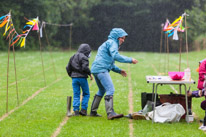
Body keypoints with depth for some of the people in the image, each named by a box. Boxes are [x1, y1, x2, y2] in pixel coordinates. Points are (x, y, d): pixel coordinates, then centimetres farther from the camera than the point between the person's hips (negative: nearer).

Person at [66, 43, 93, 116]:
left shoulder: (73, 57, 14)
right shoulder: (83, 57, -9)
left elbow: (68, 67, 15)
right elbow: (85, 67, -20)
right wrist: (90, 74, -6)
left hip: (74, 78, 6)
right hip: (82, 77, -6)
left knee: (76, 95, 6)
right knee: (86, 94, 7)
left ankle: (76, 110, -3)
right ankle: (83, 110, -2)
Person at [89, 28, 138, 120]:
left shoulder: (108, 43, 28)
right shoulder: (112, 43, -3)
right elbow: (115, 56, -20)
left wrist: (119, 70, 23)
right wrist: (130, 60, -17)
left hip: (95, 69, 11)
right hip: (101, 69, -11)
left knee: (102, 90, 22)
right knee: (110, 89, -18)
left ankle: (93, 111, 26)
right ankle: (110, 113, -27)